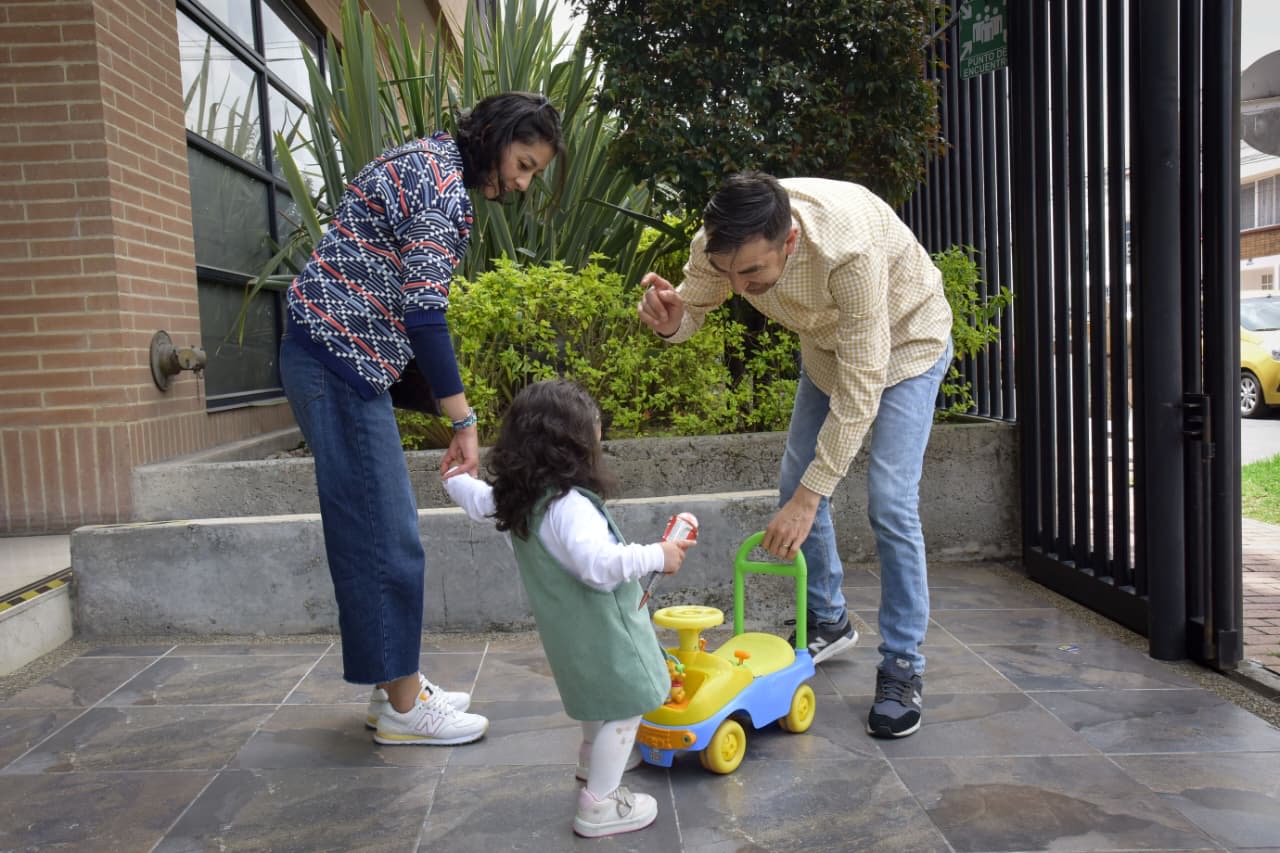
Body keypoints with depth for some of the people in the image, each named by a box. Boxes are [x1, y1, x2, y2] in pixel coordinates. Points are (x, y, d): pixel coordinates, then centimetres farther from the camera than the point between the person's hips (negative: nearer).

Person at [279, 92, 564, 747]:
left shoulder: (427, 160, 17)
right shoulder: (444, 185, -15)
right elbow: (424, 313, -23)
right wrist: (465, 424, -23)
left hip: (338, 355, 11)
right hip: (342, 358, -11)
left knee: (378, 531, 13)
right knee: (386, 539, -4)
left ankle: (395, 687, 23)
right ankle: (403, 707, 8)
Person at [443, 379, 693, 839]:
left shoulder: (515, 499, 0)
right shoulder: (568, 506, -30)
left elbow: (479, 501, 21)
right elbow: (599, 563, -42)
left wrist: (456, 480, 41)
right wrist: (655, 556, -32)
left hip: (567, 628, 10)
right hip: (600, 632, -10)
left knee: (600, 698, 31)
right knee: (623, 709, 2)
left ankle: (594, 758, 52)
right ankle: (598, 805, 10)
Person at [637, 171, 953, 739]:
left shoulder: (849, 248, -44)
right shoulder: (720, 242, -27)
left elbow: (861, 386, -38)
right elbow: (692, 305, -8)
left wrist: (809, 499, -36)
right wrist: (670, 319, -35)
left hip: (905, 342, -6)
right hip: (828, 344, 6)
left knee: (889, 502, -16)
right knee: (795, 484, 5)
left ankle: (902, 670, -2)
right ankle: (828, 622, 26)